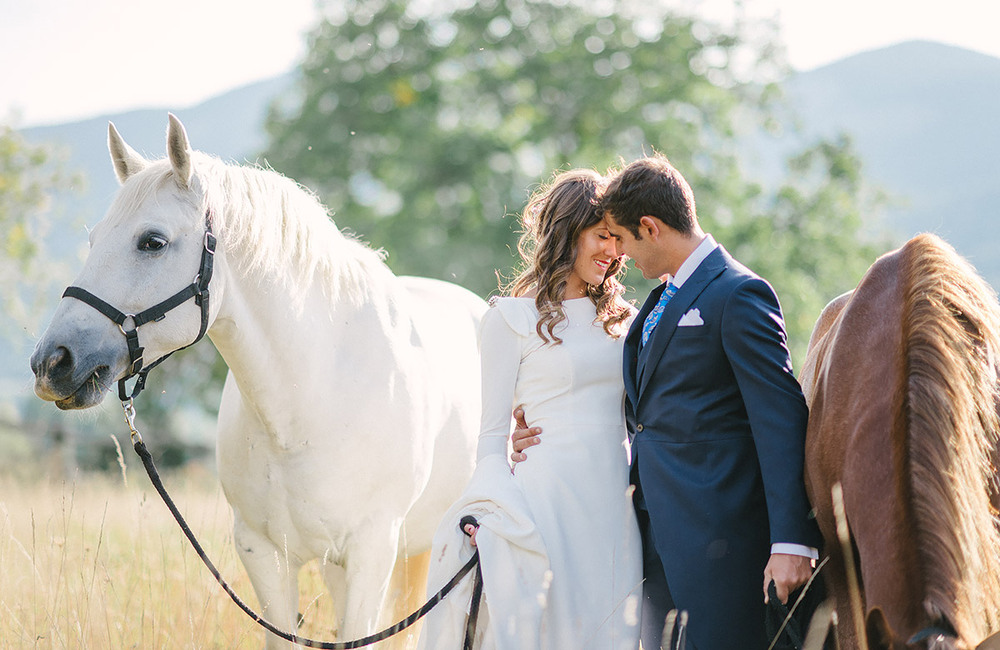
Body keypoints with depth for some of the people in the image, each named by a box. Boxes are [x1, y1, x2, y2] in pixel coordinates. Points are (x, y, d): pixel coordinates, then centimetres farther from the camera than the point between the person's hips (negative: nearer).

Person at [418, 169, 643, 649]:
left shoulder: (618, 318, 15)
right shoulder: (512, 318, -1)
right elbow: (493, 433, -2)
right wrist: (489, 512, -16)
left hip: (615, 501, 5)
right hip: (547, 497, -5)